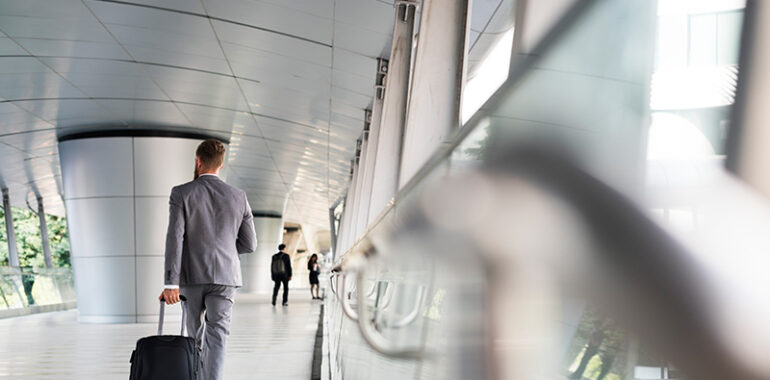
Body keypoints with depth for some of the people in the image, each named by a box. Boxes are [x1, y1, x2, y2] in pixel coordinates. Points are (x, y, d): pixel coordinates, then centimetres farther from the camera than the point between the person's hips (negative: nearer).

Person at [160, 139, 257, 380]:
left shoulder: (181, 193, -4)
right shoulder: (238, 197, 4)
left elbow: (175, 238, -12)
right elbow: (249, 244, 8)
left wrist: (171, 283, -15)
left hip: (192, 276, 0)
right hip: (224, 277, 0)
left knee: (195, 332, 20)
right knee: (216, 336, -5)